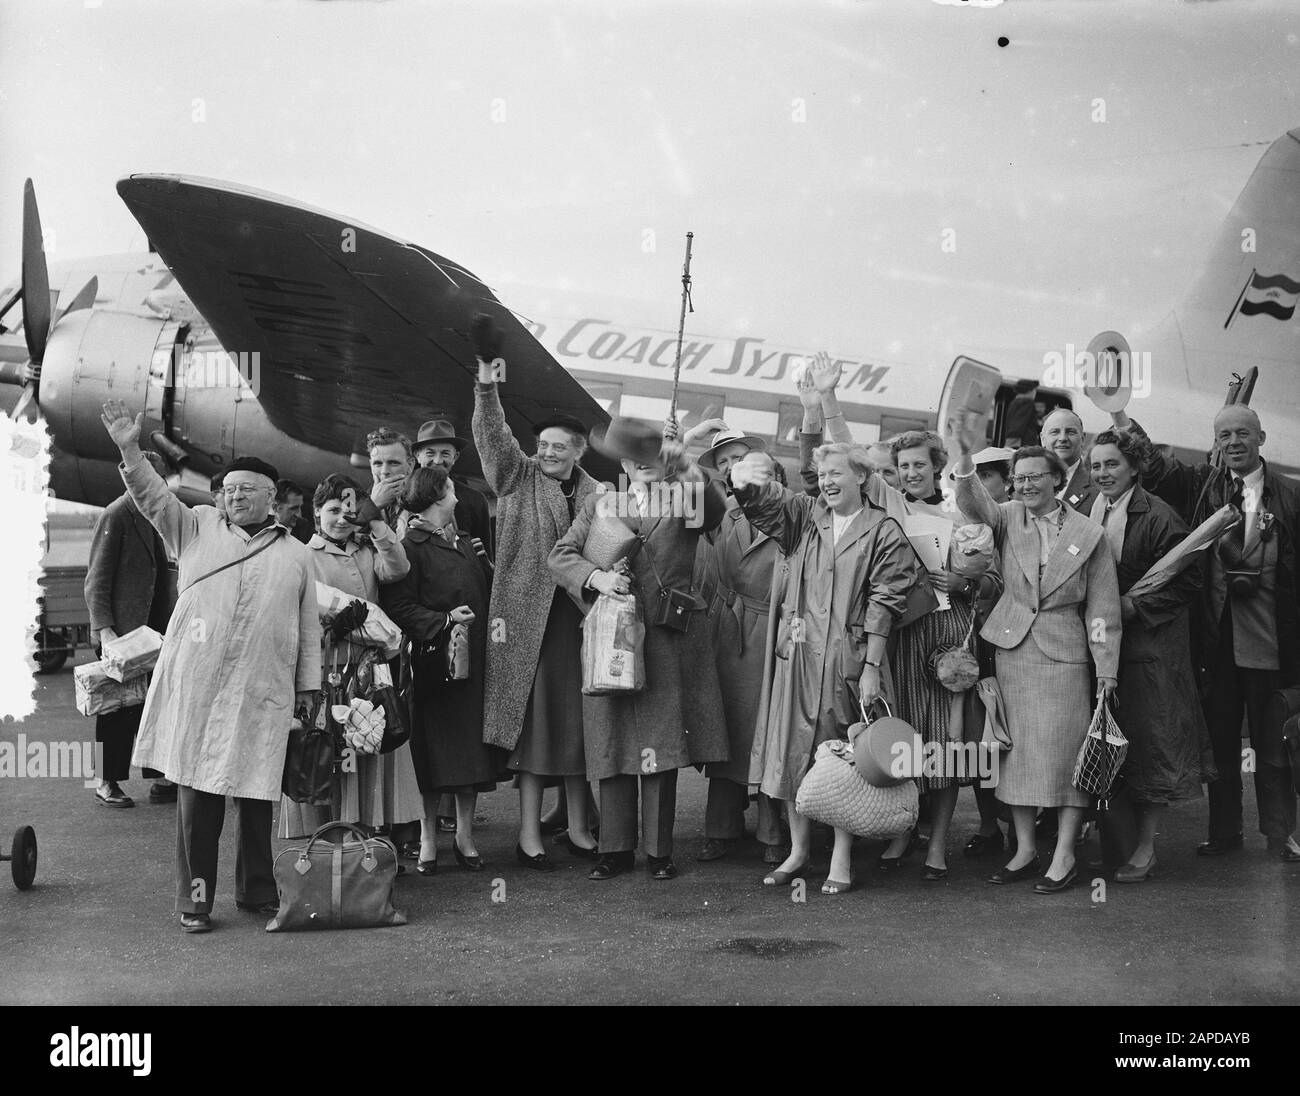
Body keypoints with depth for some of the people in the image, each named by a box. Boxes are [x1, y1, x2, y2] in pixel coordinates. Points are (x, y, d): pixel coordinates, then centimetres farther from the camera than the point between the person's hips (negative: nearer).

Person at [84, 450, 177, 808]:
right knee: (121, 707, -1)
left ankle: (160, 780, 14)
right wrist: (104, 628, -19)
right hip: (123, 631, -7)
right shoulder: (115, 516, -9)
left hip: (153, 630, 7)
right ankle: (107, 782, 10)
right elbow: (96, 580, -11)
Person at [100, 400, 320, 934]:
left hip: (263, 692, 1)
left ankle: (257, 890, 20)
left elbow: (308, 626, 14)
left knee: (257, 794, 6)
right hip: (196, 685, -1)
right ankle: (194, 897, 9)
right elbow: (155, 498, -3)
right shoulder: (197, 527, 12)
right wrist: (130, 450, -17)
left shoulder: (296, 554, 14)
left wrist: (309, 683, 10)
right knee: (197, 792, 1)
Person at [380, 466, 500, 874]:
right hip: (433, 660, -6)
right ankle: (428, 840, 9)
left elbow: (487, 592, 25)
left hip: (475, 660, 6)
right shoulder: (410, 547, -7)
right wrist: (444, 620, -19)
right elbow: (398, 607, -14)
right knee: (434, 753, -2)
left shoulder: (465, 542, 18)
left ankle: (465, 835, 16)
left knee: (471, 746, 6)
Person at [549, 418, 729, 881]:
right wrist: (595, 576, -13)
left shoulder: (684, 503, 8)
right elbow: (559, 555, 5)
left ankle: (659, 851, 10)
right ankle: (616, 848, 13)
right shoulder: (601, 504, 12)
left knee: (661, 747, 0)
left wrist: (688, 471, -30)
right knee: (613, 746, 4)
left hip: (668, 641, -1)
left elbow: (714, 512, -15)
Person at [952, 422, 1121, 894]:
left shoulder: (1088, 534, -2)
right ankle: (1024, 849, 17)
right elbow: (973, 505, -18)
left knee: (1065, 752, -2)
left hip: (1063, 652, -3)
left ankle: (1064, 856, 6)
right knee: (1016, 750, 7)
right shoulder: (1008, 517, 4)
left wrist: (1107, 669, -4)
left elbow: (1102, 607, -1)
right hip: (1011, 649, 3)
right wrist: (967, 459, -36)